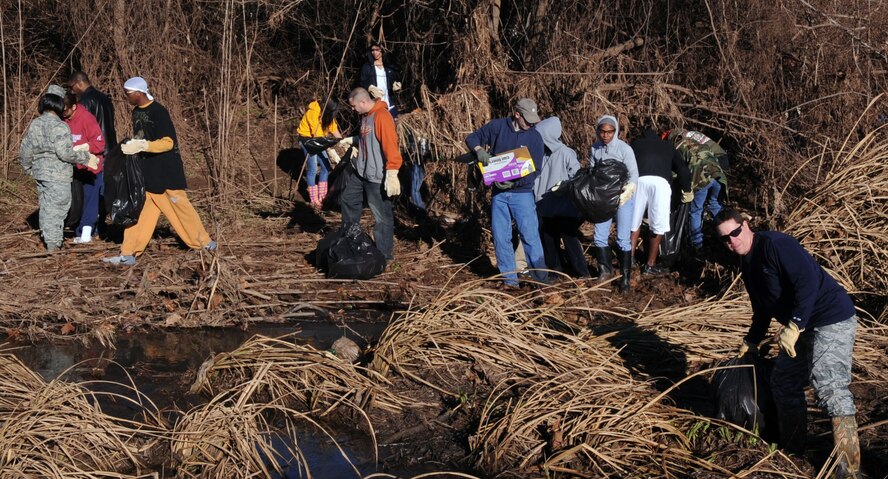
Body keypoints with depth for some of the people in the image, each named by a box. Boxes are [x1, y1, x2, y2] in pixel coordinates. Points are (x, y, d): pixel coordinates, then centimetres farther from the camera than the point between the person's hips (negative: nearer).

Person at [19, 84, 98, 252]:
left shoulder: (34, 125, 7)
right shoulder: (59, 126, -16)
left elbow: (25, 151, 12)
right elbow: (64, 153, -22)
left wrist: (29, 169, 26)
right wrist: (85, 158, -11)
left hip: (40, 173, 7)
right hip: (58, 175, -7)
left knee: (45, 207, 16)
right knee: (56, 208, -1)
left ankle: (48, 237, 25)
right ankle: (53, 244, 2)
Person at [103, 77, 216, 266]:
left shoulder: (158, 112, -16)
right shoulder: (136, 112, 9)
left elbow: (168, 142, -22)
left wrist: (141, 146, -30)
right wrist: (130, 145, 0)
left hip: (166, 171, -7)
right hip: (145, 170, 7)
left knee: (179, 205, 2)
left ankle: (203, 242, 19)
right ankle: (128, 254, 1)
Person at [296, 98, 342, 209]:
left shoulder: (327, 114, -7)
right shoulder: (313, 113, -30)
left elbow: (334, 130, -4)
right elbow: (317, 136, -31)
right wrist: (330, 151, -35)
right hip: (307, 138, -7)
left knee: (326, 166, 4)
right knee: (313, 169, -10)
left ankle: (322, 196, 15)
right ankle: (314, 200, -3)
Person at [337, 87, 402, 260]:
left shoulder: (382, 116, -19)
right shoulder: (366, 116, 11)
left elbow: (390, 145, -26)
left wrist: (392, 176, -30)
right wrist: (351, 140, 17)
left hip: (377, 177, -10)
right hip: (360, 173, 10)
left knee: (382, 216, -3)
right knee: (347, 200, 23)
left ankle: (384, 255, 5)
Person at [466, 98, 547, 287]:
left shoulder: (535, 137, -4)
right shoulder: (498, 127, -2)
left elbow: (534, 170, -8)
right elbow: (472, 138, 4)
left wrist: (514, 183, -23)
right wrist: (479, 150, -20)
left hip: (522, 193, -2)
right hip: (498, 193, 2)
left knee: (530, 236, -6)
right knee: (500, 238, 5)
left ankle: (541, 279, 3)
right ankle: (509, 280, 14)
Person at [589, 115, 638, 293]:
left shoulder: (624, 149, -12)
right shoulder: (594, 149, 0)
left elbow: (634, 175, -12)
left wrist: (625, 193, -26)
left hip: (622, 197, -4)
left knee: (623, 239, -4)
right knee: (599, 236, 4)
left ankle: (625, 277, 4)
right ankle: (605, 268, 23)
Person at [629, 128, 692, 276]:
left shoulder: (635, 144, 33)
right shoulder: (667, 146, 34)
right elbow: (684, 171, 25)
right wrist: (687, 191, 38)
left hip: (638, 179, 1)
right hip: (660, 181, -1)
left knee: (634, 223, 14)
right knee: (658, 226, 9)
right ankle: (650, 265, 12)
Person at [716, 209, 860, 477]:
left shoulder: (775, 245, -17)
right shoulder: (748, 265, 13)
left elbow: (808, 281, -29)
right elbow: (763, 309, 27)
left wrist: (794, 325, -34)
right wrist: (751, 341, 33)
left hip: (832, 320, -11)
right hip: (800, 327, 11)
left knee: (829, 388, -21)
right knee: (784, 382, 18)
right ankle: (791, 448, 35)